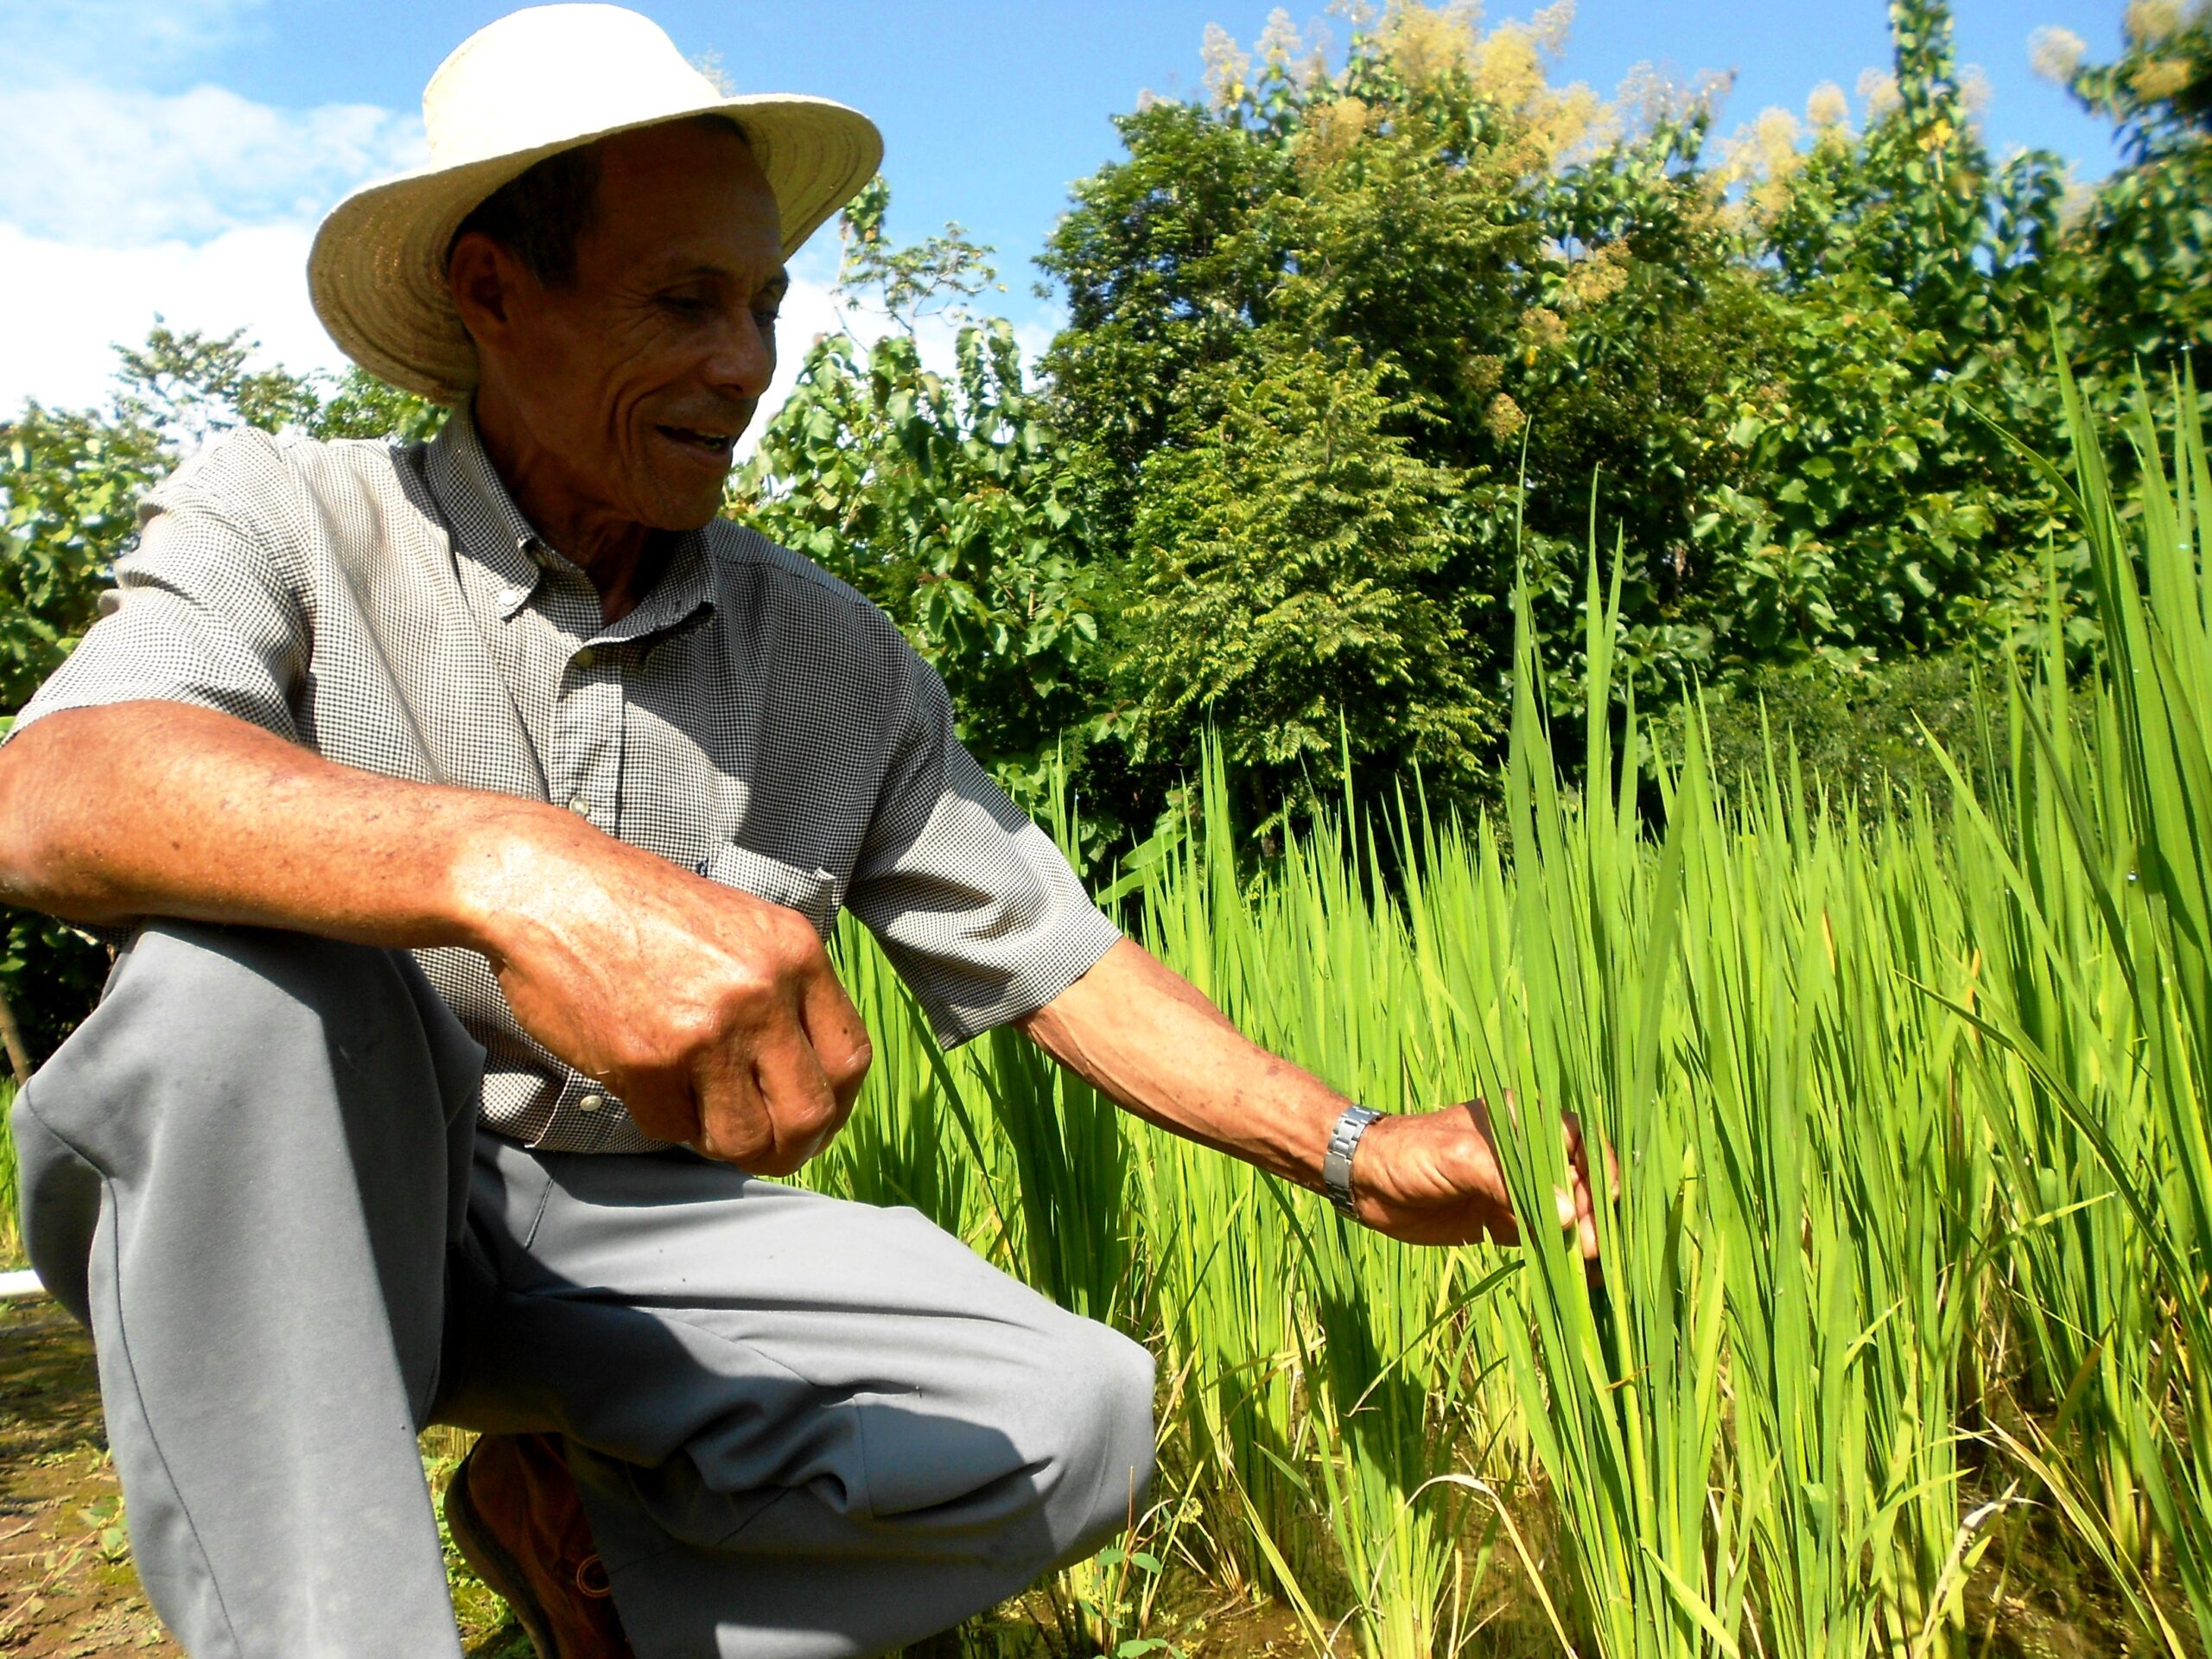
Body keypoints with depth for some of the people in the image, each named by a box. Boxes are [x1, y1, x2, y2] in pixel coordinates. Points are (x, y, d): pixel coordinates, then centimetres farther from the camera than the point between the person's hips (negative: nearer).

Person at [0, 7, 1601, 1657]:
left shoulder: (840, 665, 0)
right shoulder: (286, 519, -8)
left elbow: (1054, 958, 3)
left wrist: (1351, 1150, -4)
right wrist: (504, 865, -48)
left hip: (625, 1236, 3)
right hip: (285, 1214, -2)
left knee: (1074, 1418, -17)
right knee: (252, 947, -34)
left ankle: (582, 1508, 5)